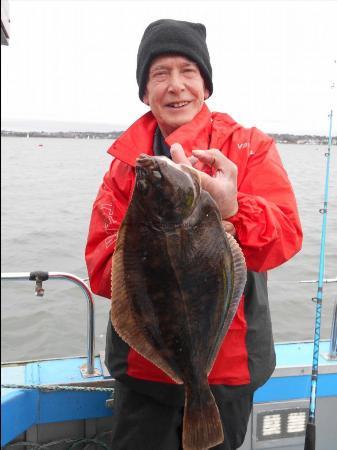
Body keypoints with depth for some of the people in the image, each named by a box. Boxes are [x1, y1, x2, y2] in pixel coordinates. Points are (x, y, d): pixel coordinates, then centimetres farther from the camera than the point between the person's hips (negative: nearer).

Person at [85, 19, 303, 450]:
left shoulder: (249, 147, -5)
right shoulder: (127, 160, 0)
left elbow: (286, 234, -19)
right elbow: (100, 267, -7)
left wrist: (232, 209, -40)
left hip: (228, 366, 0)